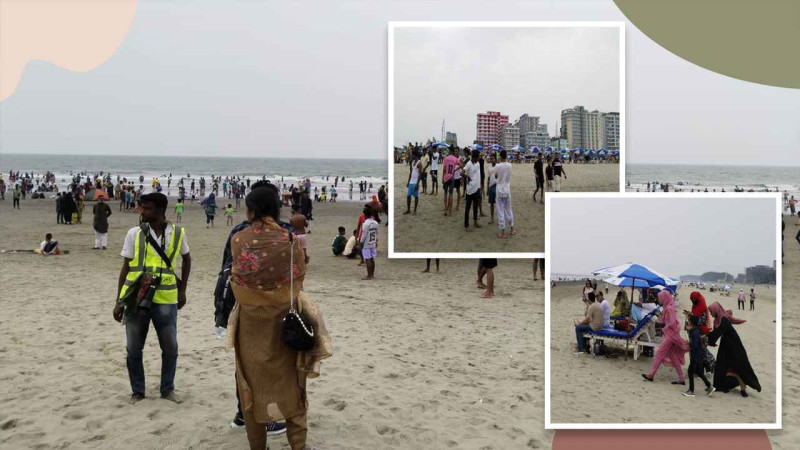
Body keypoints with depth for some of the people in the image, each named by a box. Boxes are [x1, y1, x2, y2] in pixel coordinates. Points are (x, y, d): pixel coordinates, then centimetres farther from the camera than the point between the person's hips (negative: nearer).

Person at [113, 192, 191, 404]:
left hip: (165, 300, 0)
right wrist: (119, 301, 0)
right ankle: (137, 391, 25)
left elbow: (186, 259, 16)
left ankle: (168, 389, 25)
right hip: (136, 299, 0)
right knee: (134, 349, 7)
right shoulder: (134, 233, -2)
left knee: (170, 348, 7)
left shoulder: (177, 233, 0)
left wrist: (182, 290, 12)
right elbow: (125, 267, 2)